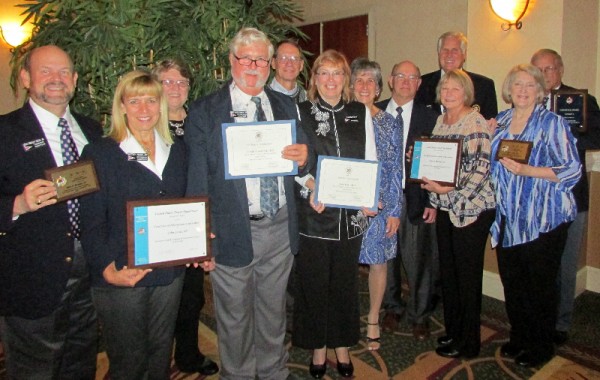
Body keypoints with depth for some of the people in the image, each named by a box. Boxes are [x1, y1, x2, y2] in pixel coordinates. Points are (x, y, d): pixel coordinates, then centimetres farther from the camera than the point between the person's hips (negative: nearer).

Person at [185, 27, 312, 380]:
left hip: (280, 228, 4)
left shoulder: (286, 106, 8)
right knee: (235, 319, 13)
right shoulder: (205, 111, -4)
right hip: (232, 231, -3)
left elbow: (302, 159, 12)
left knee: (273, 313, 21)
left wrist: (304, 157, -12)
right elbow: (197, 178, -5)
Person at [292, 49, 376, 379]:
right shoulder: (300, 111, 1)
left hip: (350, 212, 3)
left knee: (345, 279, 13)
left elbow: (371, 160, 8)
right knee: (314, 280, 7)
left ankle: (342, 344, 31)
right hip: (313, 211, -2)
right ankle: (318, 347, 27)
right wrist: (310, 185, -19)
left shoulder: (361, 113, 9)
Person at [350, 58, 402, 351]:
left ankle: (373, 321, 26)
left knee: (378, 262, 8)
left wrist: (395, 211, -2)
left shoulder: (389, 124, 5)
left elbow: (396, 169, 3)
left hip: (380, 204, 1)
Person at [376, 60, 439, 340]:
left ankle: (419, 315, 25)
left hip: (415, 198, -2)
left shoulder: (429, 118, 1)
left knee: (418, 260, 5)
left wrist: (433, 201, -6)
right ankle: (393, 307, 34)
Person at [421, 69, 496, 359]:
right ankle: (452, 331, 31)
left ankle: (468, 342, 20)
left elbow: (482, 168, -17)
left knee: (468, 275, 4)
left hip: (471, 209, -7)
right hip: (445, 208, 7)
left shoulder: (475, 122, -11)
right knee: (448, 272, 15)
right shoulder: (441, 120, 12)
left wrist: (448, 190, -22)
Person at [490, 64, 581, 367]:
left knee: (540, 284, 5)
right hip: (507, 219, 5)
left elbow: (572, 170, -10)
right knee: (511, 282, 12)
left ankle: (541, 346, 23)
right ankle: (519, 337, 31)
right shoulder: (500, 121, 12)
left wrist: (527, 170, -21)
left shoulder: (552, 122, -4)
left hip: (542, 220, -5)